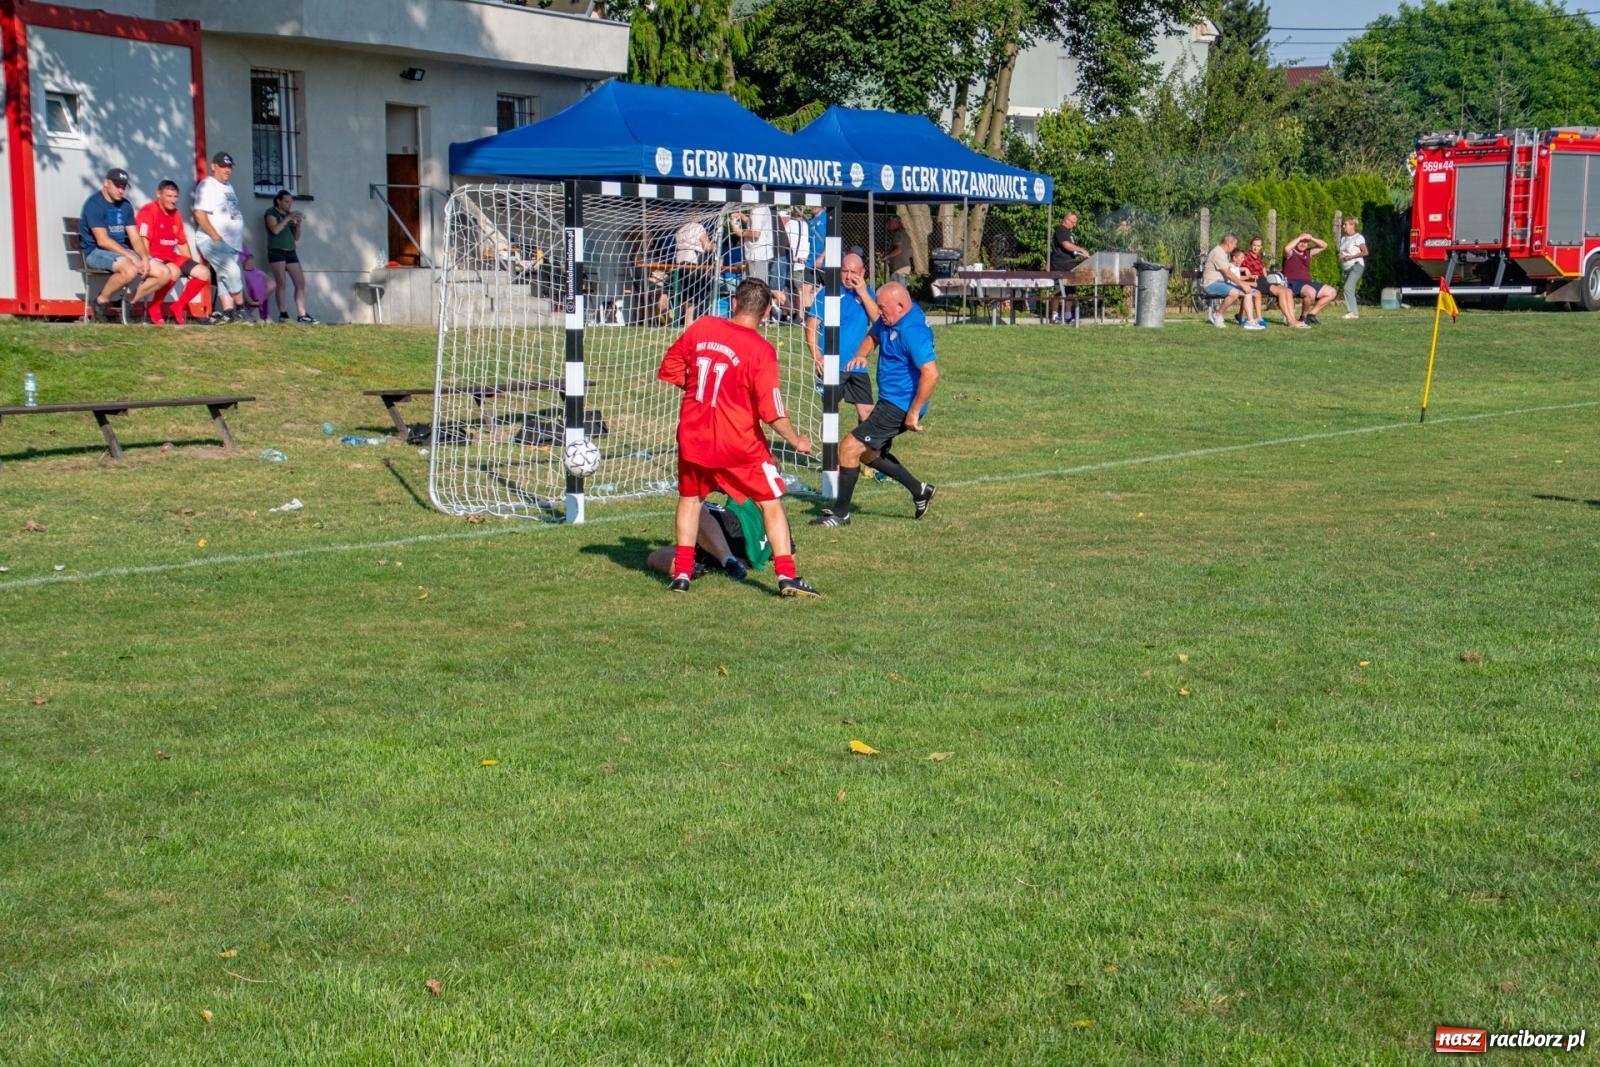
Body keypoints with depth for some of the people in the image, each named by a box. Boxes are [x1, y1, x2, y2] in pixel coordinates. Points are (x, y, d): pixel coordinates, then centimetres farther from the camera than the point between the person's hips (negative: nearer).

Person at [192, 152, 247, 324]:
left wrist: (240, 241, 15)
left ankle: (228, 312, 1)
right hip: (212, 242, -9)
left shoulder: (228, 187, 20)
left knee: (226, 278, 4)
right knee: (233, 272, -20)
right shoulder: (207, 186, -7)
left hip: (231, 243, 9)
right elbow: (200, 214, -16)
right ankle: (241, 309, -11)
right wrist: (216, 237, -19)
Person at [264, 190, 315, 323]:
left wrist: (298, 223, 1)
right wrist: (288, 218, -12)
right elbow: (275, 230, -14)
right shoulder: (271, 213, 3)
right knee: (282, 284, -14)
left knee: (301, 283, -3)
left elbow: (296, 237, 17)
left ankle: (301, 315, -5)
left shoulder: (290, 215, 19)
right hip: (276, 251, -6)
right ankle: (282, 313, -13)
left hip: (291, 252, 6)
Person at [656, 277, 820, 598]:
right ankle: (786, 575, -1)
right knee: (771, 502, 7)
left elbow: (670, 371, 7)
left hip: (693, 436, 4)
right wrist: (796, 441, -2)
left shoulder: (701, 327, -2)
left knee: (690, 497, 23)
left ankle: (681, 573, 22)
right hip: (738, 442, -4)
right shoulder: (761, 350, -14)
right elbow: (773, 411, -16)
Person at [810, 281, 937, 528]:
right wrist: (861, 354, 1)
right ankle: (919, 491, 31)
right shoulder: (889, 321, 5)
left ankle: (841, 514, 1)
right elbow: (873, 335, 25)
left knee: (850, 448, -10)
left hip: (898, 407, -11)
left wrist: (913, 413, -28)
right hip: (889, 401, 11)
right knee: (868, 452, 24)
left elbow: (931, 374, -32)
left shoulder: (912, 331, -25)